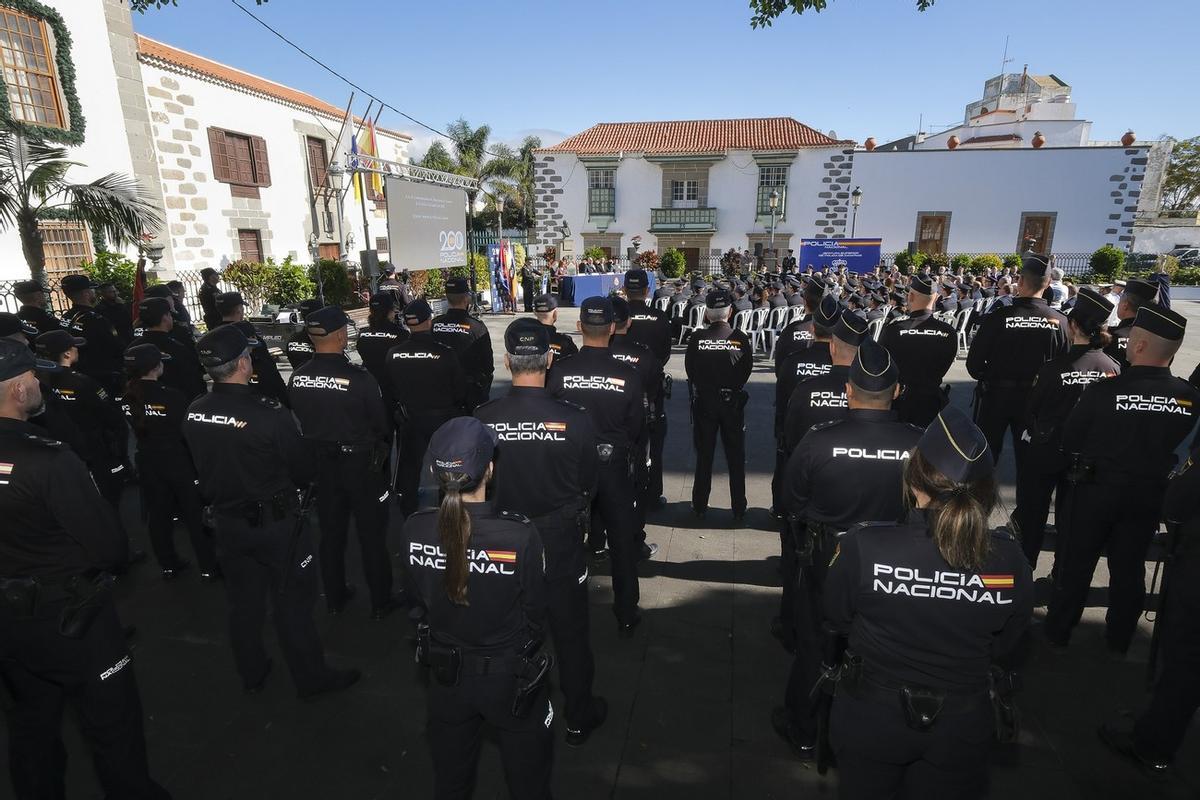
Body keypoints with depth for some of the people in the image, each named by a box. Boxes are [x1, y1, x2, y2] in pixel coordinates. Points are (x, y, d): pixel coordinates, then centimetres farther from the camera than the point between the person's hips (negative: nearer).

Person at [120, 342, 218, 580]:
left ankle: (168, 565, 30)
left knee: (157, 514, 17)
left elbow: (130, 429, 7)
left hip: (147, 462, 5)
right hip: (178, 461, -5)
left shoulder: (125, 398, -6)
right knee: (195, 514, 6)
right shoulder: (172, 396, -22)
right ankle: (208, 567, 14)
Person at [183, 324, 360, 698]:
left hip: (227, 522, 6)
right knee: (292, 603, 10)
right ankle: (311, 678, 26)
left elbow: (203, 468, 7)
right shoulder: (270, 414, -26)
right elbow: (303, 472, -14)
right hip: (275, 523, -5)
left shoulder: (193, 413, -8)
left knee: (243, 602, 21)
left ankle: (252, 674, 40)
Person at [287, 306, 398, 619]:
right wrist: (382, 452, 7)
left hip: (319, 464, 5)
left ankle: (335, 597, 35)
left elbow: (299, 421, 4)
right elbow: (381, 423, -13)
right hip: (360, 464, -5)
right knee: (371, 535, 10)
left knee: (331, 533, 20)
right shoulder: (359, 377, -24)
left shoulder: (297, 379, -8)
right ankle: (380, 602, 23)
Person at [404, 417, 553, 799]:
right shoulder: (520, 535, -29)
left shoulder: (415, 529, -19)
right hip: (509, 675, -3)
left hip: (445, 670, 3)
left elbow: (420, 603, -3)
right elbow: (535, 614, -14)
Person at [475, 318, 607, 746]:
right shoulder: (574, 420, -21)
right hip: (560, 541, -2)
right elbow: (588, 485, -7)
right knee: (570, 631, 18)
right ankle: (579, 718, 37)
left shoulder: (483, 418, -17)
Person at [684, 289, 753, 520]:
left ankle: (700, 506, 19)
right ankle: (739, 508, 17)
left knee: (704, 456, 12)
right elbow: (747, 369, -2)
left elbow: (689, 369, -3)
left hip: (703, 403, 0)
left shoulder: (697, 338, -11)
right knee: (736, 457, 11)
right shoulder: (740, 338, -10)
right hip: (732, 402, 0)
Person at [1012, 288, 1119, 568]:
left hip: (1046, 451, -3)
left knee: (1032, 512, 14)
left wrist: (1035, 433, 10)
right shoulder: (1113, 368, -10)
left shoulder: (1054, 367, -22)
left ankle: (1023, 568, 26)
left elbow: (1031, 410, -10)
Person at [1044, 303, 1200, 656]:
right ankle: (1119, 640, 32)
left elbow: (1070, 440, -11)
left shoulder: (1104, 390, -22)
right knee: (1130, 567, 17)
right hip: (1151, 495, 3)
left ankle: (1058, 632, 25)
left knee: (1077, 562, 12)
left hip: (1097, 488, -3)